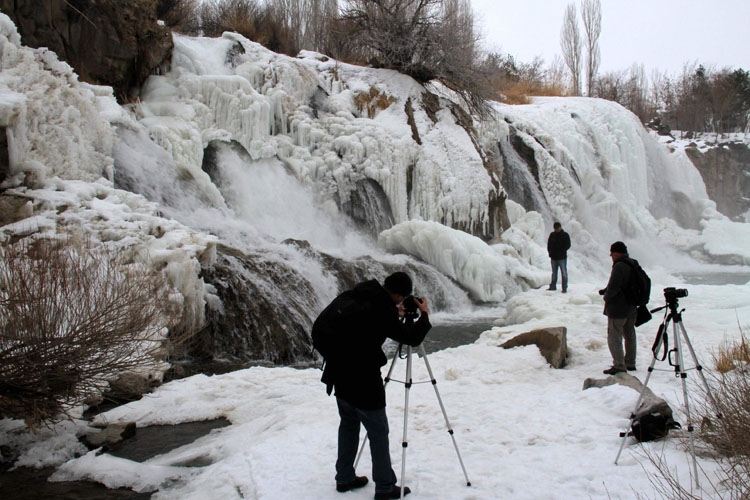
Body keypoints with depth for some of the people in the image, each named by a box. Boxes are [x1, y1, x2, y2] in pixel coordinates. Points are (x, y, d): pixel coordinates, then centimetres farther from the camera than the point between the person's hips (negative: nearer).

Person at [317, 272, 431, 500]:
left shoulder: (360, 294, 1)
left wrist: (394, 315, 13)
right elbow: (412, 337, -15)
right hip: (362, 381, -9)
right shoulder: (382, 310, -22)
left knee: (348, 425, 21)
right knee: (378, 433, 4)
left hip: (340, 374, 9)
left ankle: (345, 478, 31)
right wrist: (424, 315, 0)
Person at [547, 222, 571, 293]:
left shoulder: (565, 235, -2)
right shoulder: (552, 235, 10)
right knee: (554, 273, 13)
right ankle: (553, 286, 22)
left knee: (564, 273, -3)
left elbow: (568, 245, -5)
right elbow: (549, 244, 15)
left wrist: (561, 251, -16)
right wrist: (550, 252, 0)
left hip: (562, 257, -4)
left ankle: (564, 288, 0)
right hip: (553, 257, 4)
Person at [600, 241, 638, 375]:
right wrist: (606, 290, 11)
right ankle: (630, 363, 28)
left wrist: (606, 296, -6)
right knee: (630, 336, 18)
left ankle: (619, 365, -5)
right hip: (631, 308, 10)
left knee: (614, 337, -4)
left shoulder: (619, 266, -21)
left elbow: (614, 287, -26)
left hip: (617, 309, -10)